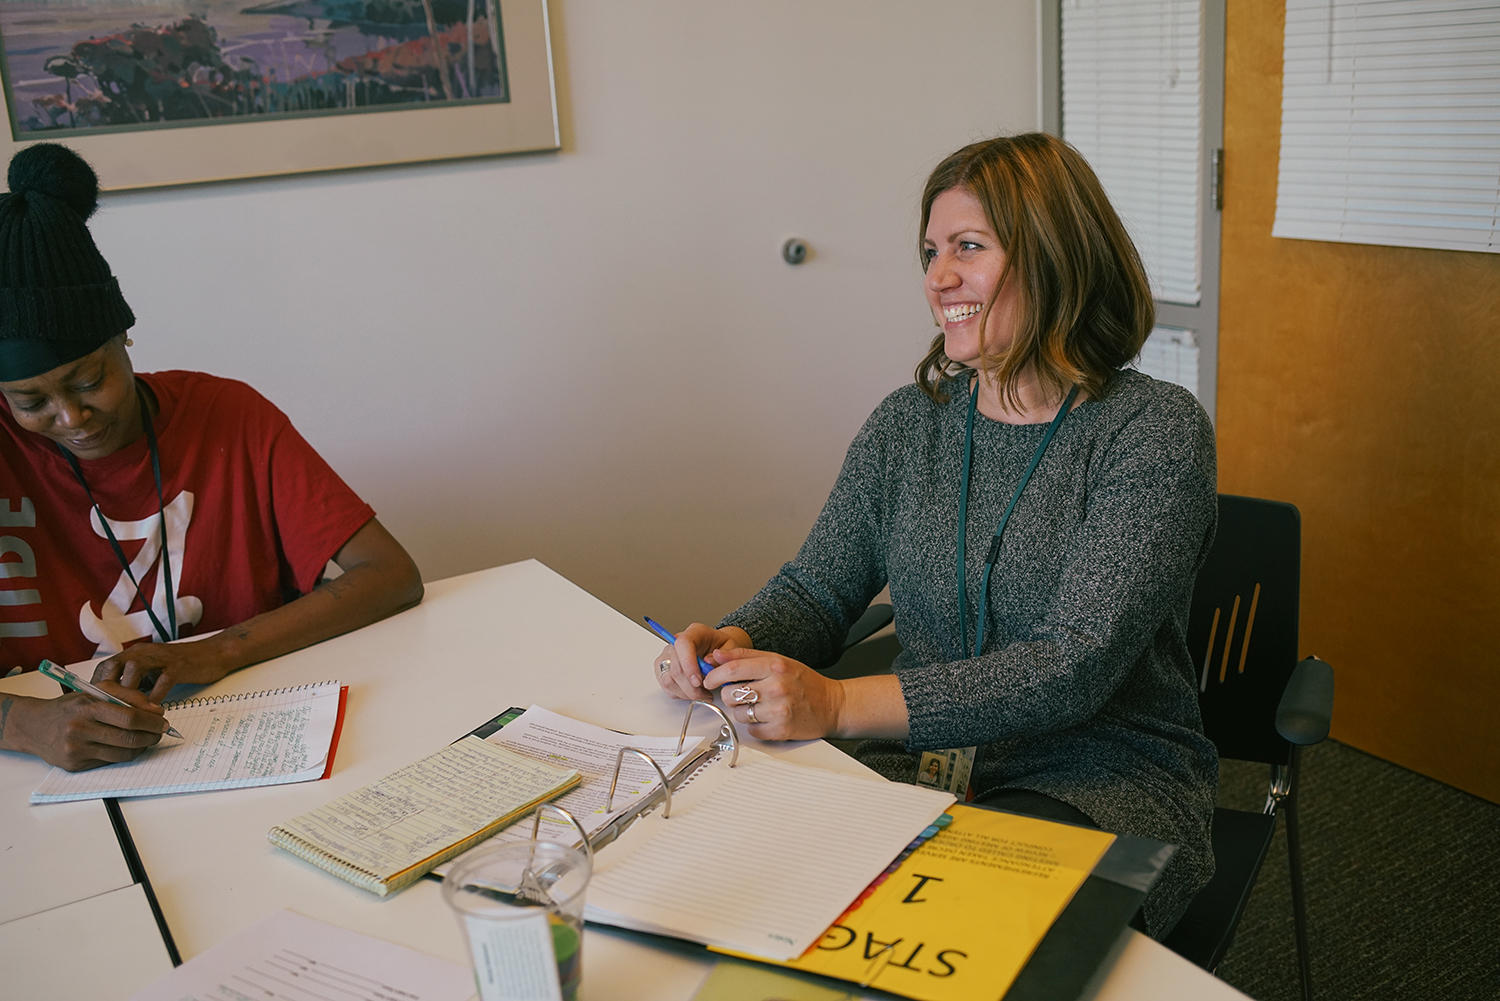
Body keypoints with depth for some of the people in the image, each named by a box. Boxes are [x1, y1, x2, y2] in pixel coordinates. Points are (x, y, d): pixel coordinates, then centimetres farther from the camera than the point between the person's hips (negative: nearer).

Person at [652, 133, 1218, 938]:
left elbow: (1073, 668, -20)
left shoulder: (1154, 430, -10)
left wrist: (838, 703, -28)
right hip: (924, 764, 4)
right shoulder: (907, 424, 7)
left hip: (1103, 788, -4)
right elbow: (814, 591, 13)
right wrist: (734, 644, -12)